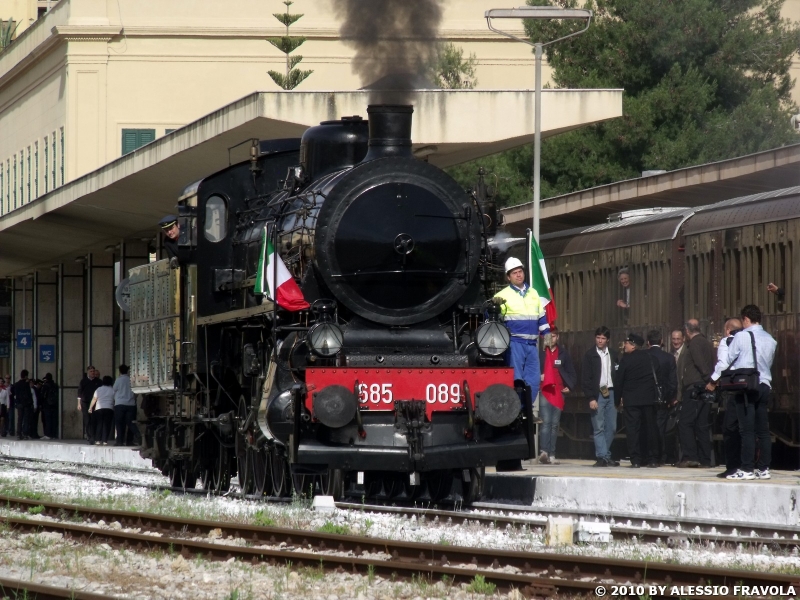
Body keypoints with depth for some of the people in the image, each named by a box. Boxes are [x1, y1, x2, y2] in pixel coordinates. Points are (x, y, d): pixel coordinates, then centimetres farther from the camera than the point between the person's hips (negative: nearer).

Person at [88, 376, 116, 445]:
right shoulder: (112, 390, 5)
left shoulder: (98, 389, 7)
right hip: (109, 409, -1)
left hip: (99, 409, 1)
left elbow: (94, 399, 6)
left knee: (99, 425, 7)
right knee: (106, 425, 0)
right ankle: (105, 440, -5)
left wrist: (90, 408, 13)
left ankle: (97, 440, 2)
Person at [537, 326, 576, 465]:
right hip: (544, 391, -4)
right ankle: (544, 452, -25)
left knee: (554, 424, 6)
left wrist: (569, 386, 4)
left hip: (558, 392, 4)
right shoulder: (540, 352, 0)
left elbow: (571, 373, 16)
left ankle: (551, 455, 8)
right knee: (546, 422, -16)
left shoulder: (563, 354, 11)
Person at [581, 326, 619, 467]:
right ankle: (602, 456, -4)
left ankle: (604, 455, 11)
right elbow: (585, 378, -2)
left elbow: (617, 375, 11)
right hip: (597, 394, -4)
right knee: (599, 428, -5)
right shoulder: (590, 355, 1)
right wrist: (591, 398, -10)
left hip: (611, 393, 4)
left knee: (611, 427, 2)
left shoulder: (613, 355, 11)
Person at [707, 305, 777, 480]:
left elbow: (726, 360, 1)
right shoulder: (770, 340, 10)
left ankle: (747, 469, -8)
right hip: (764, 385, 6)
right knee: (763, 430, 8)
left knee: (747, 430, -6)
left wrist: (713, 381, 12)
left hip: (746, 387, -6)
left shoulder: (742, 336, -6)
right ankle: (764, 468, 8)